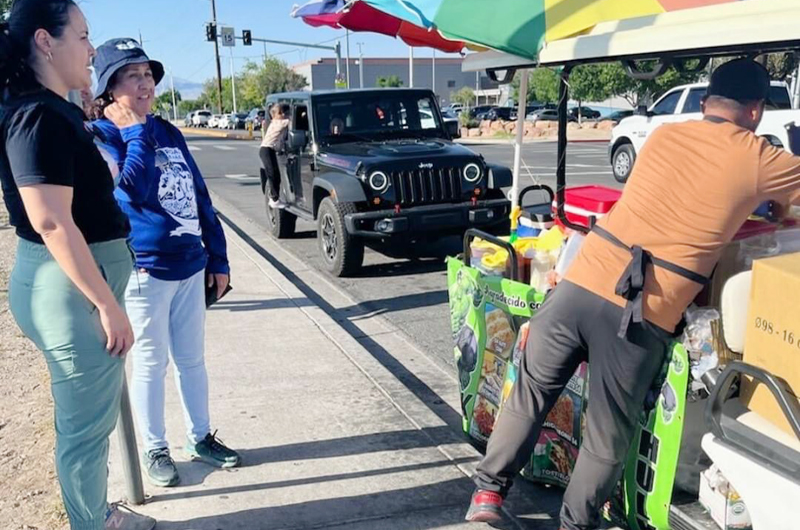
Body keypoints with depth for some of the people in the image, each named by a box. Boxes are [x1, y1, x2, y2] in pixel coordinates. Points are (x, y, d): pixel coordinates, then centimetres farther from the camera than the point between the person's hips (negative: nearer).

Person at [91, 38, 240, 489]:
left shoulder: (169, 133, 9)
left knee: (192, 358, 15)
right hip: (144, 271, -5)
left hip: (191, 267, 5)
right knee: (151, 364, 8)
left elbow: (201, 197, 10)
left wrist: (218, 258, 8)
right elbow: (132, 190, -26)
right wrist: (136, 130, -17)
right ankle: (156, 450, 25)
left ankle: (201, 438, 30)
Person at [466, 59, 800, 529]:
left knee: (530, 393, 20)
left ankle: (490, 489, 29)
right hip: (644, 316, -3)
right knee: (609, 435, 14)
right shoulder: (761, 161, 4)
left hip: (581, 284, 4)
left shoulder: (663, 135, 16)